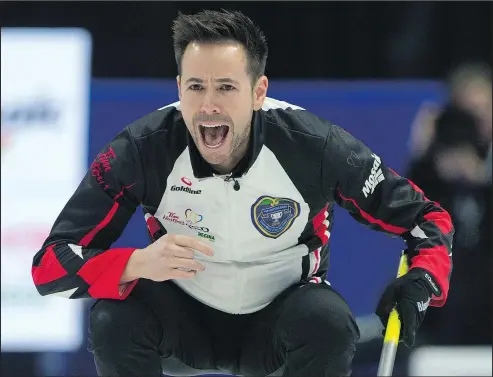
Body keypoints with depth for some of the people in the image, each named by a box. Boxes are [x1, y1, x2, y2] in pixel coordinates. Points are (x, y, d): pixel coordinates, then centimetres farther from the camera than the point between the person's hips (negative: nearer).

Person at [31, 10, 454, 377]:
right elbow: (50, 265, -23)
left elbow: (427, 217, -12)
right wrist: (139, 264, -42)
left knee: (329, 322, -31)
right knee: (113, 319, -29)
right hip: (184, 319, 0)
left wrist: (421, 281, -35)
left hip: (279, 319, 0)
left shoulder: (314, 145, -24)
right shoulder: (143, 149, -23)